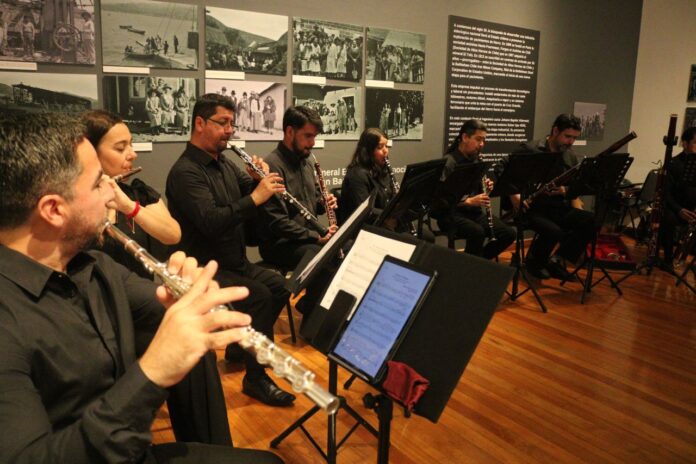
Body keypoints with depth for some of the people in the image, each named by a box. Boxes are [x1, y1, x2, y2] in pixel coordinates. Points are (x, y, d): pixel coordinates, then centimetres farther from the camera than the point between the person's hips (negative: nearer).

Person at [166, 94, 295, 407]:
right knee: (259, 295, -23)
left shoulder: (224, 164, 10)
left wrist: (261, 178, -7)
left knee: (279, 285, 6)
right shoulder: (185, 172, -19)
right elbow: (212, 222, -31)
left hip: (234, 262, 9)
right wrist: (256, 197, -35)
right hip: (204, 269, -9)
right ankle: (256, 378, -8)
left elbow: (248, 191, 15)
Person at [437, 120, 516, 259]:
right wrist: (468, 201, -32)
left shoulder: (476, 160, 9)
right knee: (477, 232, -35)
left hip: (474, 211, 7)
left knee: (509, 233, -10)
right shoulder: (449, 162, -13)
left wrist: (486, 188, -5)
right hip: (451, 213, -7)